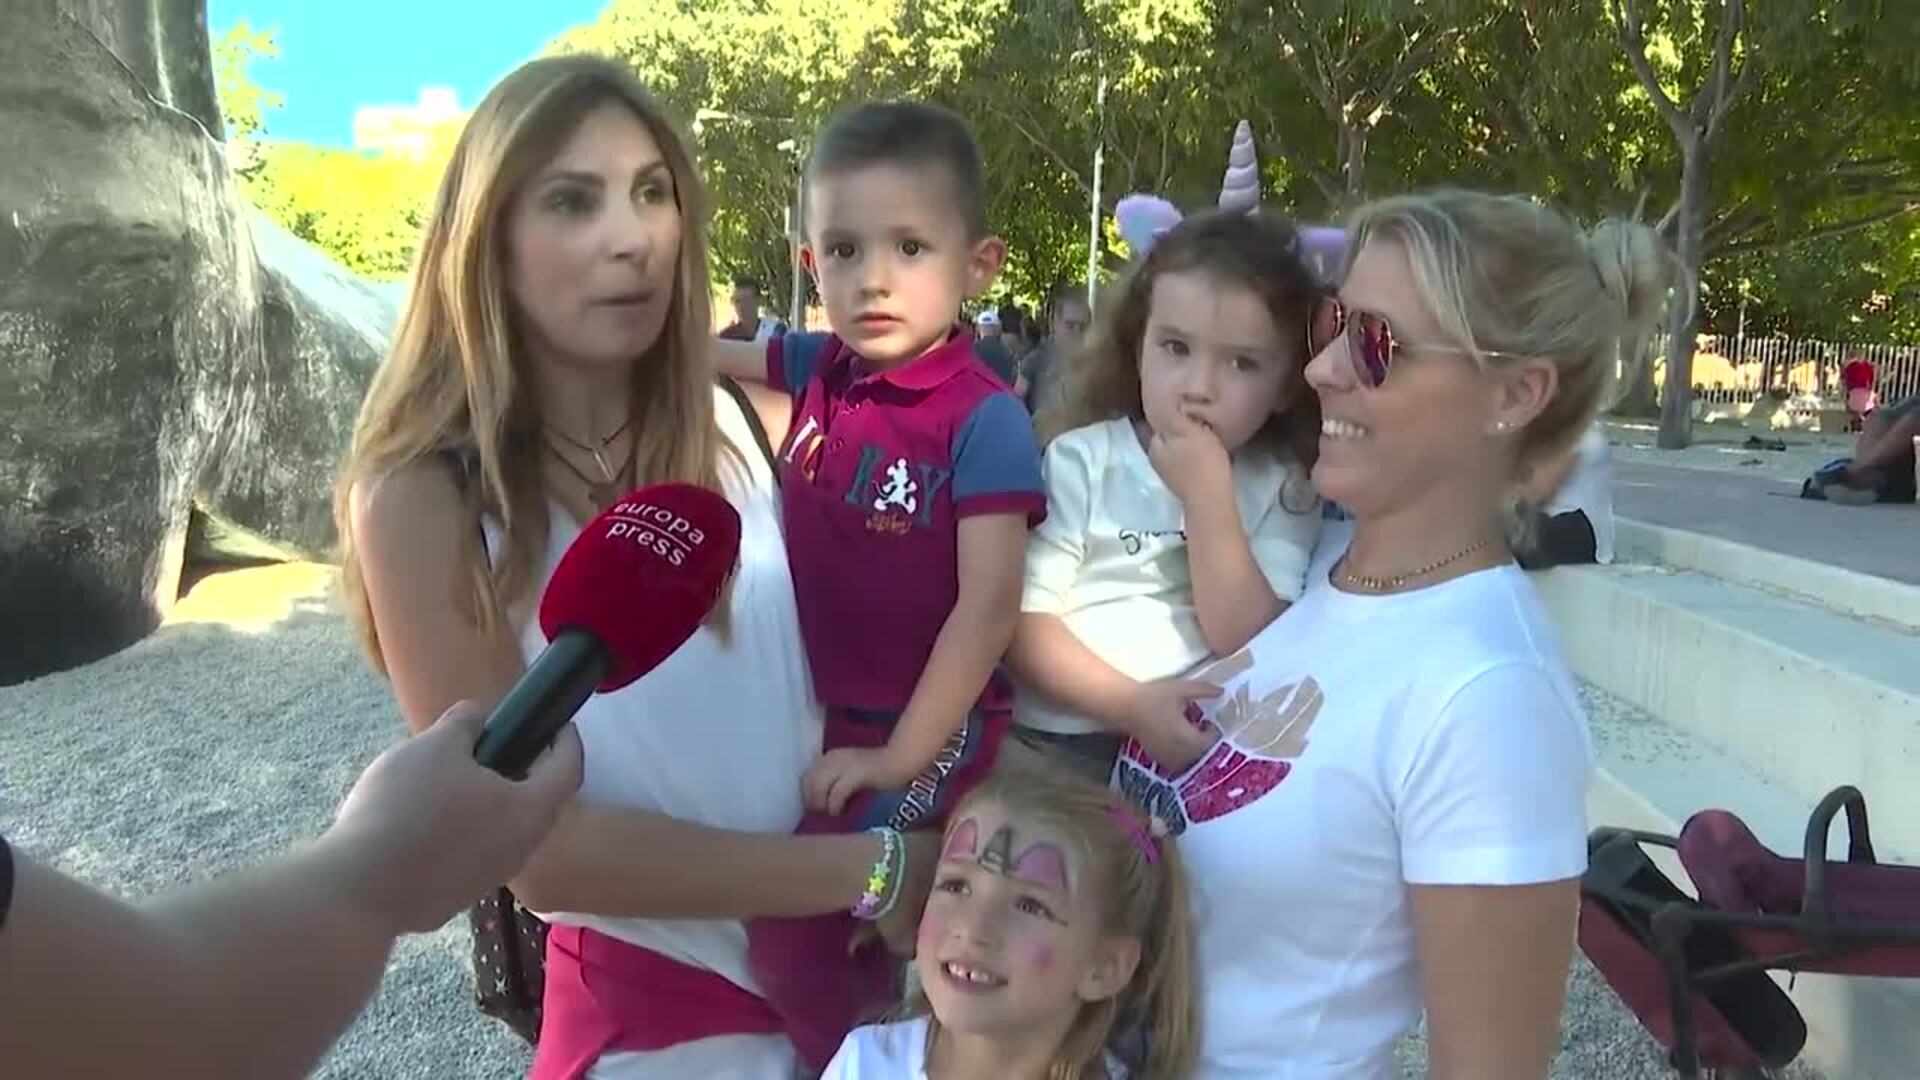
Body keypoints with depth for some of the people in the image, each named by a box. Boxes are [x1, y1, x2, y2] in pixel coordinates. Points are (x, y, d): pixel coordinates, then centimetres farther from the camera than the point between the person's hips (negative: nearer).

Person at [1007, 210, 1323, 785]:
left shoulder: (1283, 492, 2)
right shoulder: (1082, 459, -2)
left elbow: (1248, 644, -8)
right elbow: (1023, 618, -6)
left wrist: (1207, 495, -15)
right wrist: (1129, 704, -18)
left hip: (1198, 747, 2)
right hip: (1053, 739, -2)